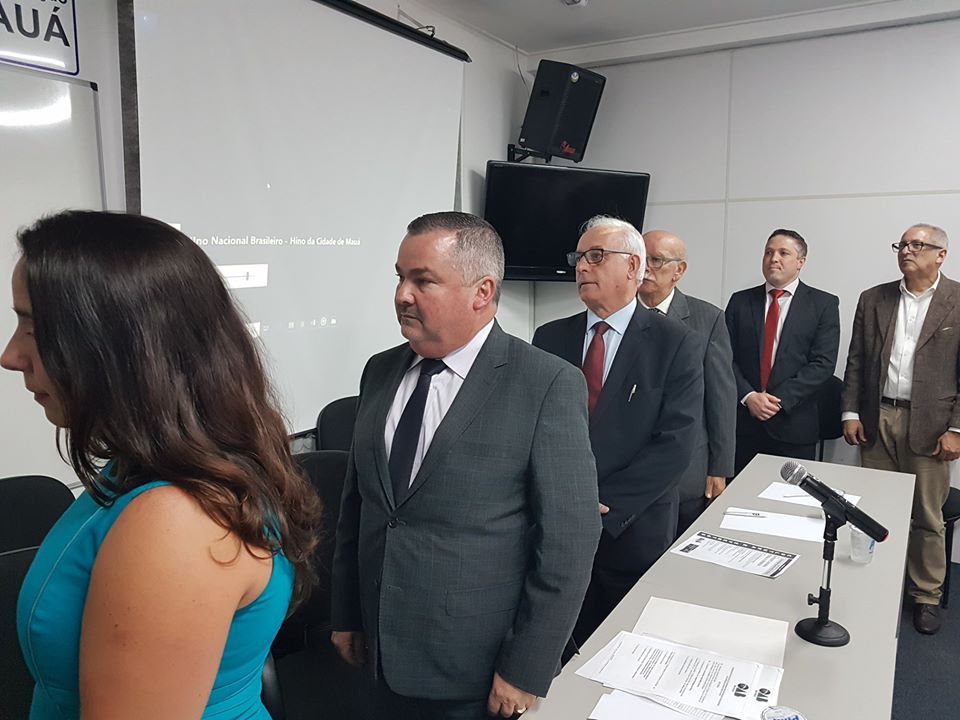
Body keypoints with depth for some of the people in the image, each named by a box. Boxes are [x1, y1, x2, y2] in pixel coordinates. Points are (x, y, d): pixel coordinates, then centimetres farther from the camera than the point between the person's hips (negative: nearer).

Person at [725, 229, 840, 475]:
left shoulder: (824, 304, 1)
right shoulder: (740, 301, 8)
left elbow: (823, 363, -7)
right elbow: (728, 357, 3)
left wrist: (780, 399, -15)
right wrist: (748, 396, -12)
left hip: (793, 426, -2)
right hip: (743, 421, 2)